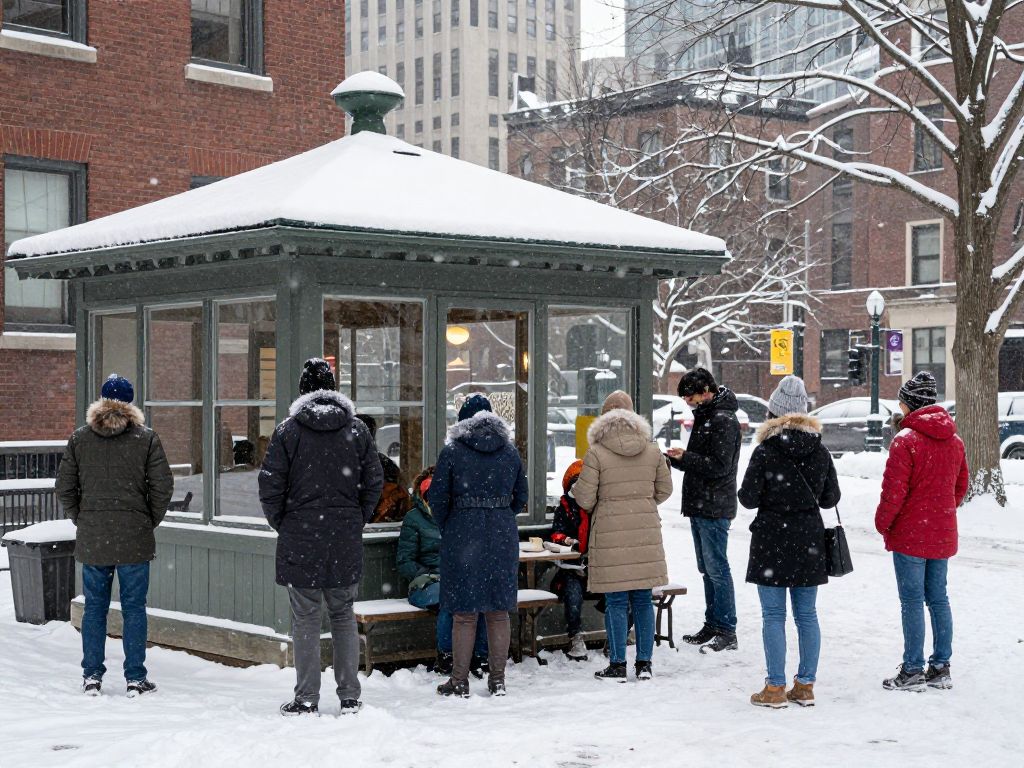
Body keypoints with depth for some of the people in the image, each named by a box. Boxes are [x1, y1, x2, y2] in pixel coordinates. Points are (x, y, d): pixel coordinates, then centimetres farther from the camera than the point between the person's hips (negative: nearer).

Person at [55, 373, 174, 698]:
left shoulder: (80, 438, 3)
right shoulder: (146, 438, -3)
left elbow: (64, 487, 4)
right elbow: (163, 486, -5)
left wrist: (81, 520, 14)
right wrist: (149, 522, 7)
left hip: (91, 538, 2)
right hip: (134, 538, -2)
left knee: (94, 607, 10)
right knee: (134, 607, 4)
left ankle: (91, 676, 13)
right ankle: (136, 678, 6)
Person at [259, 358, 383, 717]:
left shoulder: (288, 431, -5)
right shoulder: (357, 430, 3)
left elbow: (270, 486, -6)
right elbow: (374, 482, 5)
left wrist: (282, 525, 8)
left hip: (300, 539, -2)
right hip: (346, 540, 2)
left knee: (305, 619, 3)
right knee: (343, 615, 12)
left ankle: (307, 699, 4)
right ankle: (350, 698, 13)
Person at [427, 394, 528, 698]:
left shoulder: (452, 451, -4)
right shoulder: (510, 451, 7)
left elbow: (437, 496, -4)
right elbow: (521, 495, 13)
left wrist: (445, 526, 11)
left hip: (463, 535, -3)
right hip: (503, 536, 3)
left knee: (464, 613, 1)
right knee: (499, 611, 9)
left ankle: (460, 682, 5)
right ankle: (497, 679, 13)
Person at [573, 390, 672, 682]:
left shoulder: (596, 453, -9)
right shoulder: (652, 450, 4)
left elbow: (585, 498, -7)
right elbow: (664, 490, 12)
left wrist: (576, 487, 15)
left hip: (610, 532, -3)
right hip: (646, 531, 4)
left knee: (616, 602, 2)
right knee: (643, 600, 10)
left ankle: (617, 665, 6)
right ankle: (644, 663, 14)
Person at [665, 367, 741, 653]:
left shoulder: (724, 420, -15)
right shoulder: (705, 417, 17)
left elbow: (720, 465, -21)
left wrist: (684, 457, -18)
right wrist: (676, 458, 6)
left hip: (715, 509, -10)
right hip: (700, 506, 10)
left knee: (717, 568, -7)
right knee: (707, 569, 14)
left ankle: (726, 631, -4)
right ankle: (712, 625, 21)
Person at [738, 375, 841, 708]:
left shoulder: (765, 451, -12)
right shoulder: (820, 451, 1)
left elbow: (748, 499, -10)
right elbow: (831, 498, 8)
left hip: (772, 538, -4)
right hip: (809, 540, 4)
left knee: (773, 615, 0)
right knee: (806, 614, 10)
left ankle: (775, 688, 0)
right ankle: (805, 685, 13)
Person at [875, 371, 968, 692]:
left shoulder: (906, 440, -15)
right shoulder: (954, 440, 8)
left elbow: (894, 490, -16)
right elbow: (961, 485, 16)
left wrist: (883, 523, -3)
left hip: (910, 534, -7)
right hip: (943, 534, 7)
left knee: (912, 602, -2)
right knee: (938, 598, 13)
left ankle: (912, 671, 1)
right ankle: (940, 668, 16)